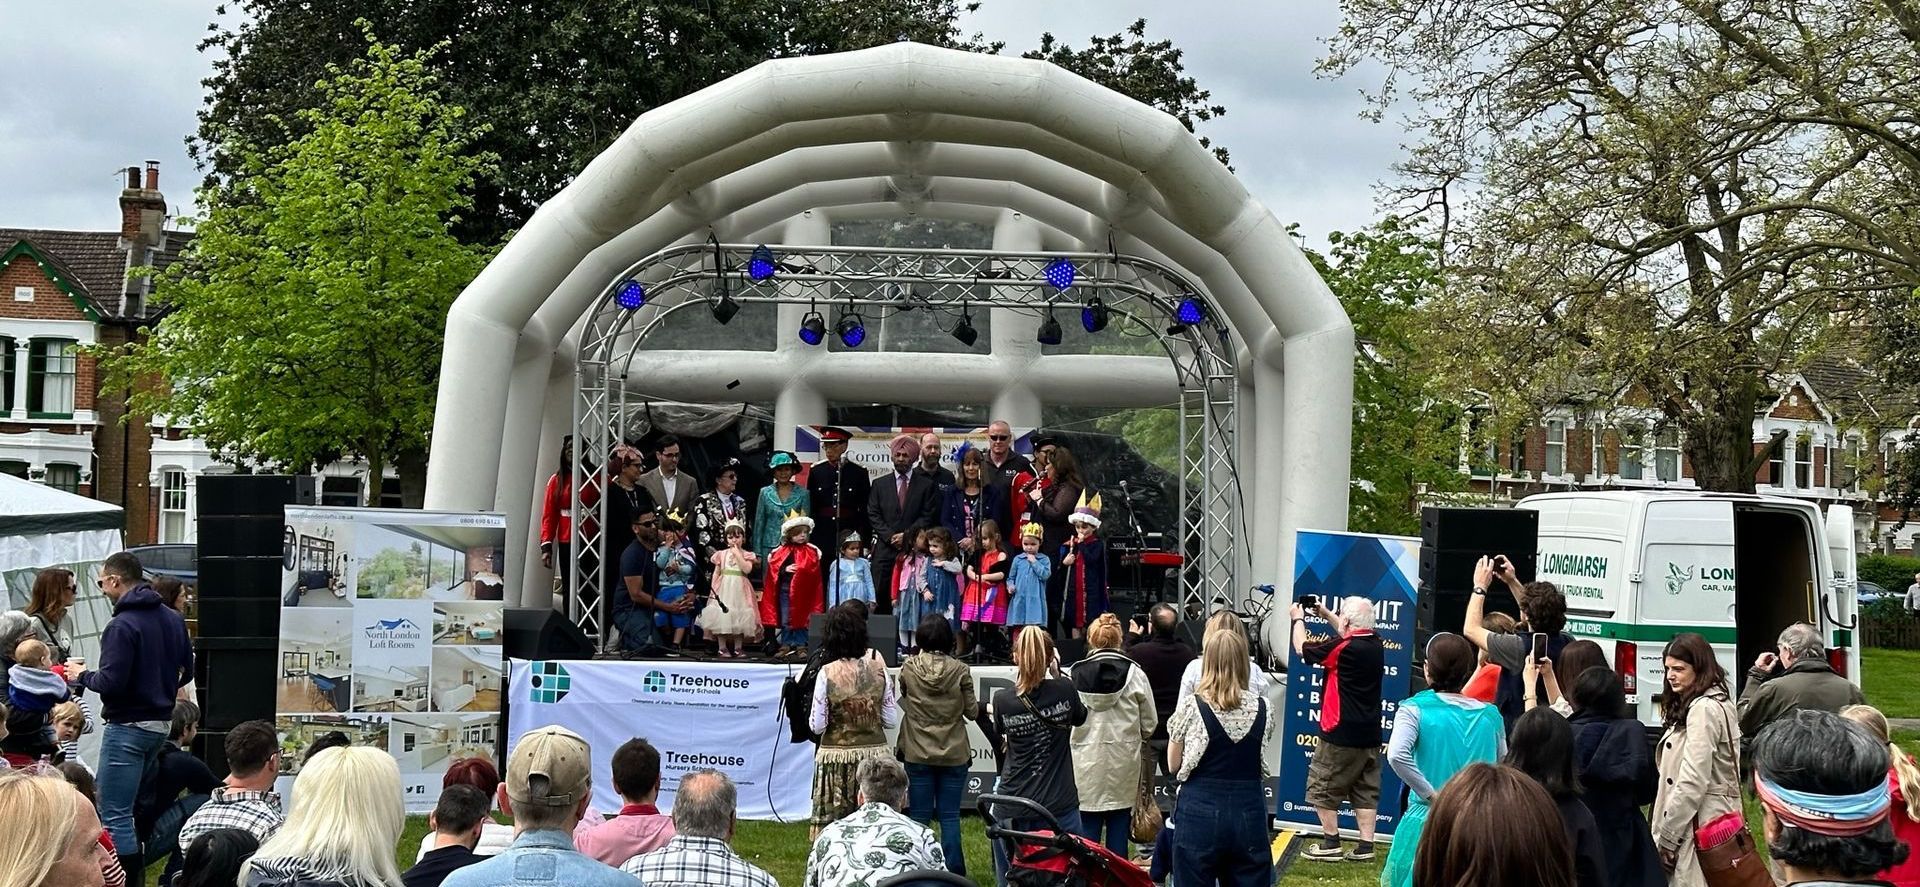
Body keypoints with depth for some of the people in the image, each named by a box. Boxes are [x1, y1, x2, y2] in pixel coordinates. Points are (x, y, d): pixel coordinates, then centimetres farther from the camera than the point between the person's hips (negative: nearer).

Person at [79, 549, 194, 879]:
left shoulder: (122, 625, -16)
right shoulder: (173, 619, 8)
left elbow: (110, 682, -20)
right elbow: (186, 671, 15)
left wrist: (83, 675, -2)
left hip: (127, 728, -9)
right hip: (160, 724, 9)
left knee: (115, 815, -6)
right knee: (135, 806, 20)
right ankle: (138, 872, 24)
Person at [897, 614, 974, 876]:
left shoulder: (908, 668, -7)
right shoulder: (960, 670, -10)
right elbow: (971, 711, -3)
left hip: (918, 754, 0)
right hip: (954, 754, 0)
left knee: (919, 816, 8)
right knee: (950, 817, 5)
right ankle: (954, 873, 8)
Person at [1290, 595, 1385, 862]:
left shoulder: (1343, 648, -19)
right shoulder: (1375, 645, 3)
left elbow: (1302, 648, -5)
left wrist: (1298, 619, 12)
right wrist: (1326, 615, 31)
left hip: (1341, 734, -7)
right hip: (1370, 735, 7)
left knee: (1323, 788, 7)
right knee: (1366, 791, 11)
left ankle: (1331, 843, 9)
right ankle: (1365, 846, 9)